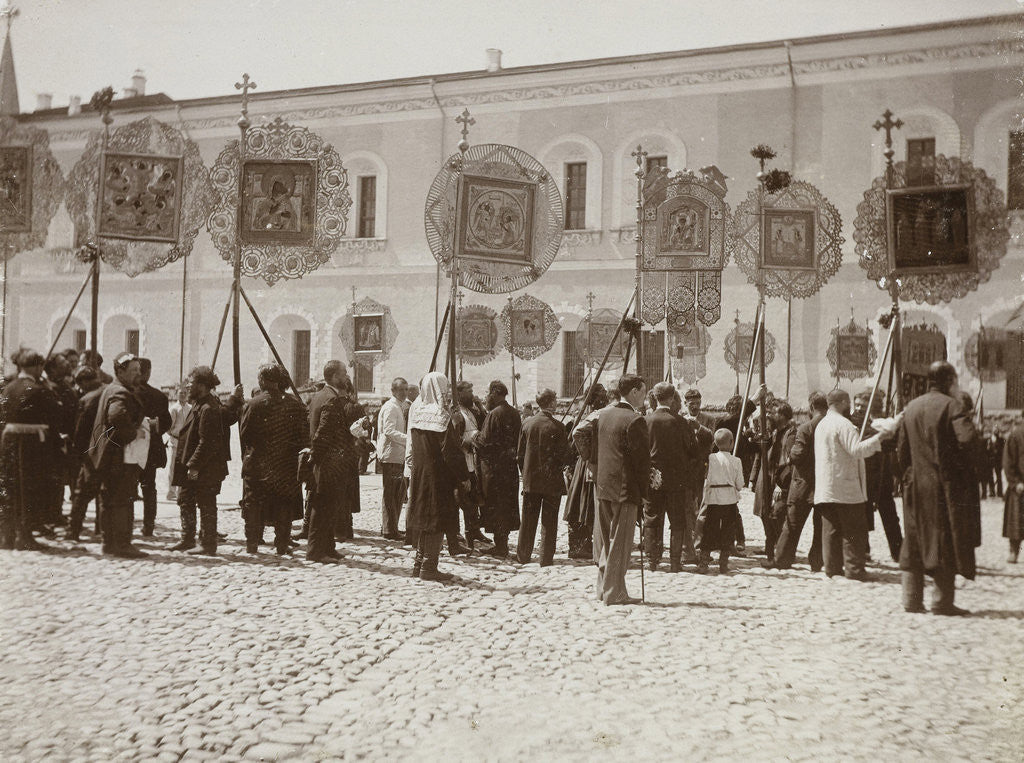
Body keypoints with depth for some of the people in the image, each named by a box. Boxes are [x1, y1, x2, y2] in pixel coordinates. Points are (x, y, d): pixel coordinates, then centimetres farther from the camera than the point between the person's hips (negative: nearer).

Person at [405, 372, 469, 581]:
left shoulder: (416, 412, 5)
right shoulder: (441, 416, -17)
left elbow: (411, 448, 11)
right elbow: (451, 451, -17)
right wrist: (463, 477, -9)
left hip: (418, 474, 7)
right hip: (438, 475, -7)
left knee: (422, 517, 16)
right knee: (436, 519, 0)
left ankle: (419, 563, 23)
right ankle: (428, 567, 3)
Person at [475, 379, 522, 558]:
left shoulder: (494, 414, -16)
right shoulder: (515, 414, 9)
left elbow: (485, 441, -17)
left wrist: (475, 437, 0)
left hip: (494, 467, -8)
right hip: (510, 467, 8)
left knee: (495, 505, 0)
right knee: (507, 504, 13)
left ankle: (500, 547, 2)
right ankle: (503, 544, 22)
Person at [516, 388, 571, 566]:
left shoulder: (527, 423, -1)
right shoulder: (557, 426, -13)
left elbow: (520, 453, 4)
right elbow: (564, 456, -11)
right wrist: (558, 468, 9)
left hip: (530, 480, 4)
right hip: (552, 481, -3)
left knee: (528, 520, 14)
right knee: (549, 521, 5)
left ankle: (523, 555, 21)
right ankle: (546, 558, 7)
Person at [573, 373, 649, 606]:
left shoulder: (602, 415, 8)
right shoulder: (634, 420, -14)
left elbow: (579, 433, 8)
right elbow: (642, 458, -13)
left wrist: (590, 457, 13)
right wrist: (644, 488, -3)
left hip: (602, 485, 7)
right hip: (625, 488, -7)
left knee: (604, 540, 14)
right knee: (620, 541, -1)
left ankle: (604, 589, 21)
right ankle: (614, 593, 2)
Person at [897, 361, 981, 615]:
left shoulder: (911, 407, 10)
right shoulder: (951, 406, -10)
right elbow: (967, 439, -25)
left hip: (915, 485, 6)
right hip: (945, 485, -6)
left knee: (915, 542, 11)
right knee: (946, 543, 1)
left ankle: (911, 598, 13)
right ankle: (942, 601, 1)